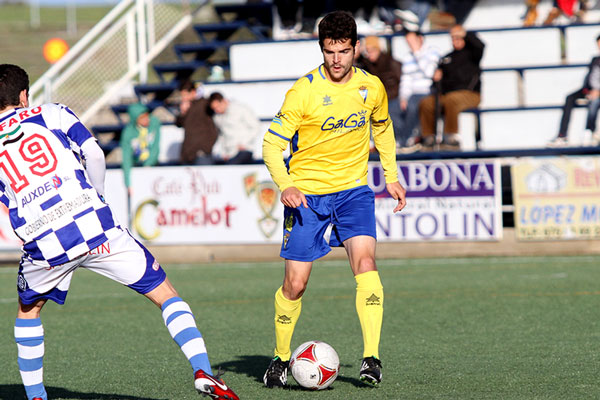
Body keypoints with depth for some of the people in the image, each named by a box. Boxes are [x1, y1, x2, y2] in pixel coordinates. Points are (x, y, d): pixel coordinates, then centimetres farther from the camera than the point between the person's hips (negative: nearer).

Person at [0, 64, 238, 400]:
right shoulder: (52, 114, 11)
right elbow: (94, 155, 1)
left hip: (44, 246, 1)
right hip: (94, 227, -1)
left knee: (29, 311, 32)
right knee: (166, 294, 9)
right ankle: (203, 371, -8)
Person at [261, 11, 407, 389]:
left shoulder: (372, 87, -2)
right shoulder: (304, 91, -14)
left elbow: (383, 128, 20)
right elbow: (272, 144, -11)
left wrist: (392, 176, 15)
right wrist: (286, 186, -27)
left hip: (353, 190, 2)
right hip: (307, 193, -2)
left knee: (365, 261, -22)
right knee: (295, 283, -2)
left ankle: (372, 357, -22)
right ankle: (281, 358, 21)